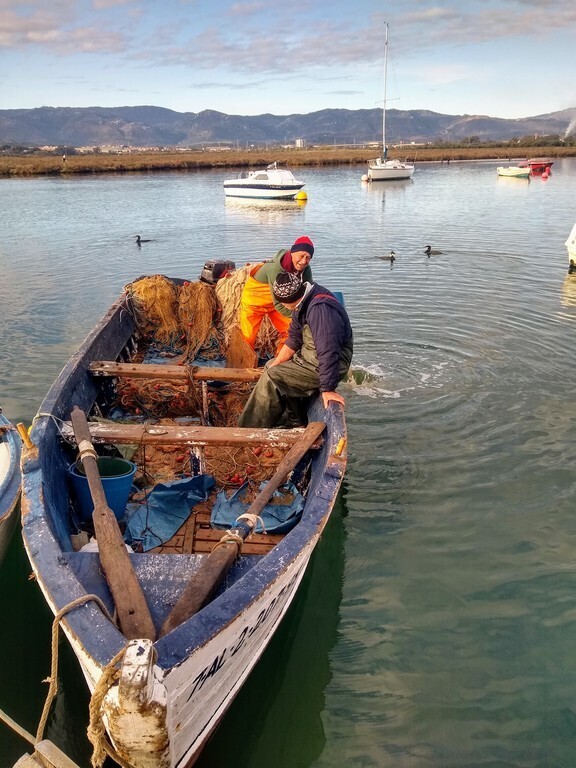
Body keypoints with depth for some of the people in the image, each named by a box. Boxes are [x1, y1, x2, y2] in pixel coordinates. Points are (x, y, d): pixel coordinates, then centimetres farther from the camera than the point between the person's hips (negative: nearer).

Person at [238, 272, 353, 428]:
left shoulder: (320, 309, -29)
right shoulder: (304, 303, 3)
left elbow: (328, 352, -32)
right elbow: (294, 339, 9)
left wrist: (327, 389, -31)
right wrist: (275, 365, 2)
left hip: (327, 366, -10)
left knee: (271, 377, -14)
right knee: (271, 366, 19)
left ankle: (252, 428, 4)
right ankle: (292, 420, 18)